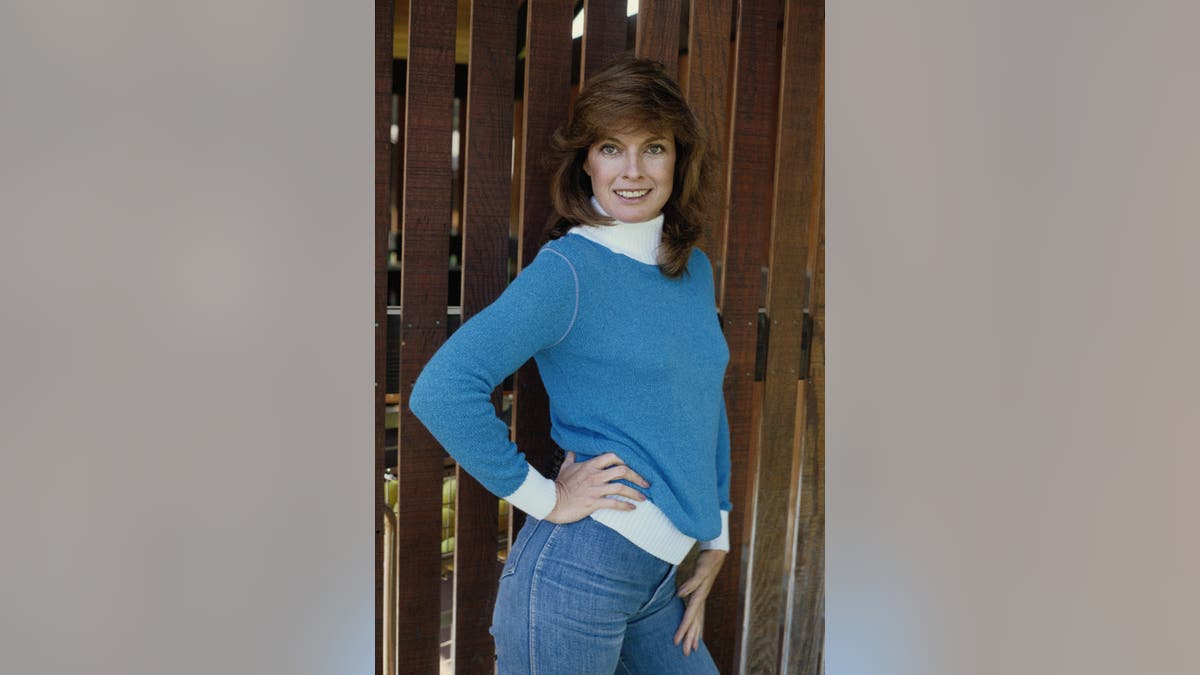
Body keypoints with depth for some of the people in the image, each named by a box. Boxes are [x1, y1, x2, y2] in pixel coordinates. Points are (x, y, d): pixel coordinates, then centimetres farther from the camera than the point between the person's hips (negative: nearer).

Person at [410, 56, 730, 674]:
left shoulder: (695, 270, 8)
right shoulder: (568, 269, -14)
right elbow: (440, 392, -24)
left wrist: (715, 540, 15)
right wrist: (546, 499, -16)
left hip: (656, 577, 7)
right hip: (579, 569, -7)